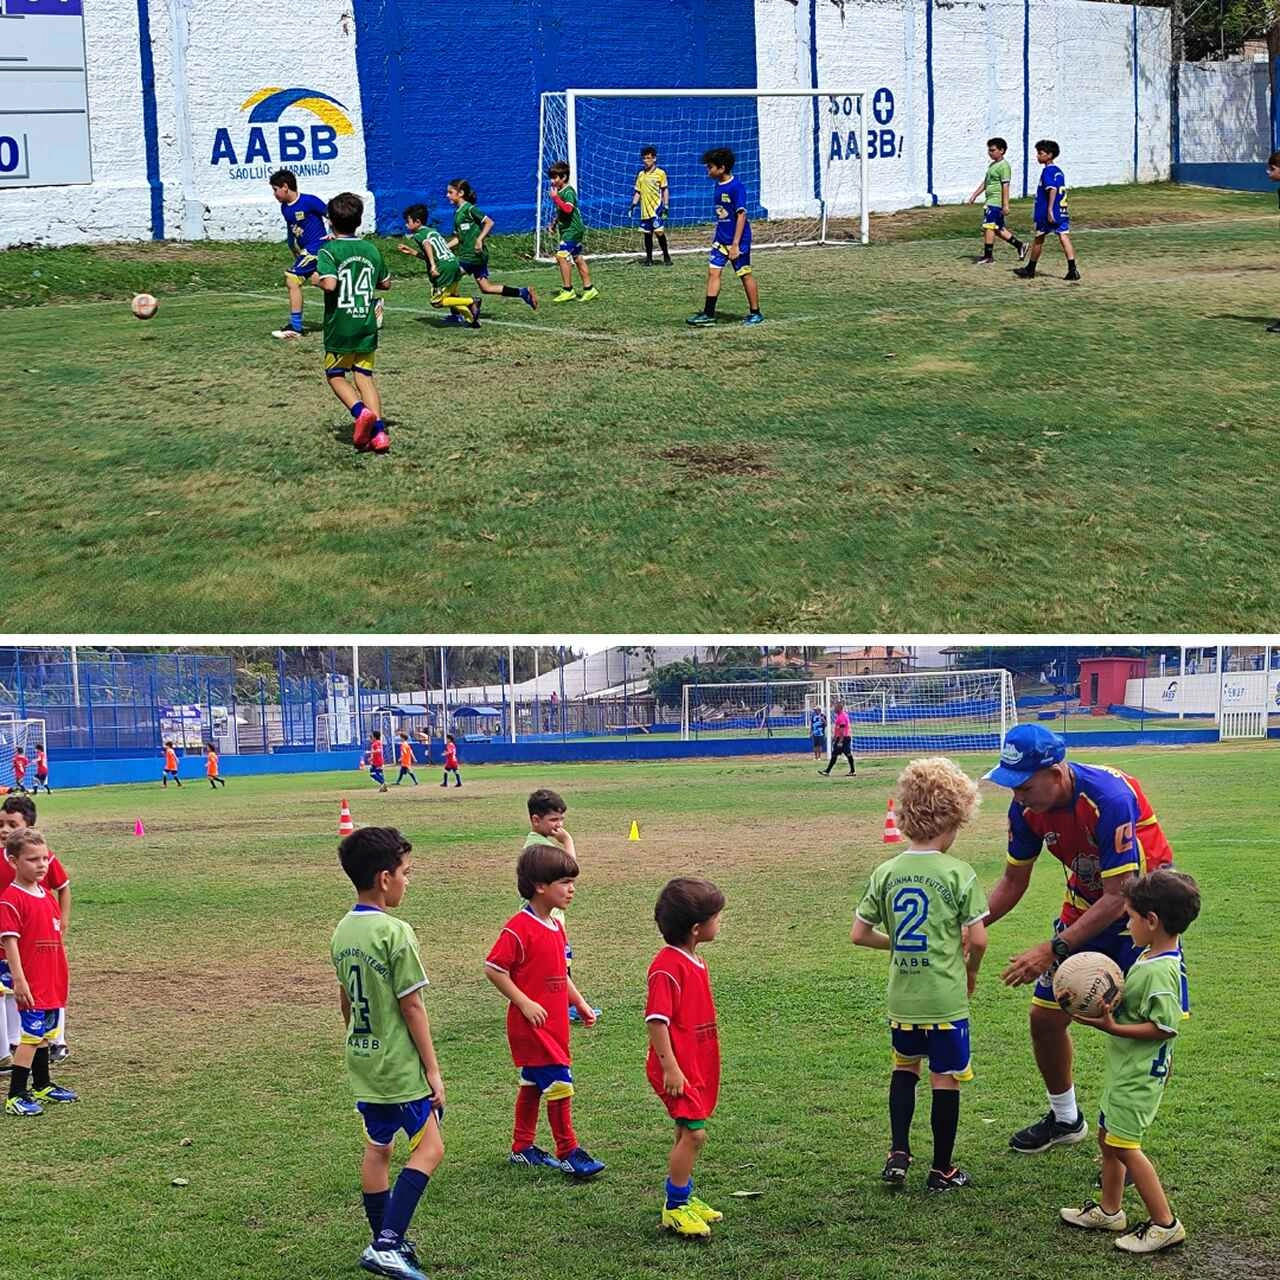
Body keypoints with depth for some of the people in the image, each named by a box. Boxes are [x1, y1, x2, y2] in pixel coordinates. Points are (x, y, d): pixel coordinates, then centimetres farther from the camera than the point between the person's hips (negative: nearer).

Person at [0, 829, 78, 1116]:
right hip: (31, 984, -8)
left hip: (53, 982, 8)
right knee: (31, 1036, -8)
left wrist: (61, 977, 21)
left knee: (45, 1034, 17)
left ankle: (42, 1086, 30)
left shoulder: (47, 895, 11)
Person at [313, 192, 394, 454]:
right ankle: (379, 431, -4)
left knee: (335, 376, 11)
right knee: (365, 377, 8)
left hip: (340, 327, -4)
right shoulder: (371, 250, 6)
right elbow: (386, 283, 15)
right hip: (367, 325, 4)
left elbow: (329, 284, -24)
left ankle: (360, 412, -14)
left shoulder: (329, 251, -10)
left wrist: (316, 279, -4)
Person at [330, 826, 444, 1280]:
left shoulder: (342, 931, 4)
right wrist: (433, 1069, -10)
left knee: (377, 1148, 17)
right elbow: (411, 1007, -17)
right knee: (429, 1148, 1)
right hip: (399, 1065, -8)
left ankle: (384, 1242, 25)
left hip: (362, 1062, 8)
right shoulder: (395, 933, -19)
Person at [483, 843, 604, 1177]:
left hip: (554, 1024, 9)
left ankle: (523, 1148, 28)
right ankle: (568, 1153, 1)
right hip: (532, 1025, -9)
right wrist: (525, 1003, -20)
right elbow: (493, 969, -19)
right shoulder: (519, 928, -19)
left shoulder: (555, 927, 10)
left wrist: (580, 1004, 16)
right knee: (560, 1084, -8)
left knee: (533, 1084, 17)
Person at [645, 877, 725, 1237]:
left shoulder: (694, 963, 10)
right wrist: (670, 1067, -23)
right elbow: (655, 1020, -23)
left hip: (698, 1065, 10)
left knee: (688, 1133, 17)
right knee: (694, 1133, -10)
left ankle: (683, 1199, 28)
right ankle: (674, 1209, -1)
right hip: (678, 1068, -10)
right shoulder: (667, 967, -20)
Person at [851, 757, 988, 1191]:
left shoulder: (885, 873, -1)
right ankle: (942, 1169, 18)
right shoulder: (959, 874, -13)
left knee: (904, 1066, 25)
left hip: (901, 999, 4)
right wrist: (970, 971, 7)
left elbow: (859, 934, 3)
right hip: (946, 999, -4)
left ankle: (898, 1152, 15)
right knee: (945, 1081, 8)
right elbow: (978, 940, -13)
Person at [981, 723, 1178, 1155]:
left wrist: (1053, 950, -35)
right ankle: (1065, 1119, 28)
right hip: (1085, 905, 6)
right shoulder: (1027, 807, -14)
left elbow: (1118, 896, -32)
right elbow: (1013, 881, 1)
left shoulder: (1109, 799, -34)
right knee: (1045, 1017, 6)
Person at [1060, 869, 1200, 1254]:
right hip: (1126, 1069, 10)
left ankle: (1164, 1224, 2)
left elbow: (1164, 1027, -26)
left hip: (1139, 1075, -10)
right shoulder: (1151, 956, 5)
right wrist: (1112, 1007, 6)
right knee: (1107, 1136, 19)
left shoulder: (1160, 971, -25)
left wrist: (1113, 1027, -26)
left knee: (1124, 1146, -5)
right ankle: (1109, 1211, 34)